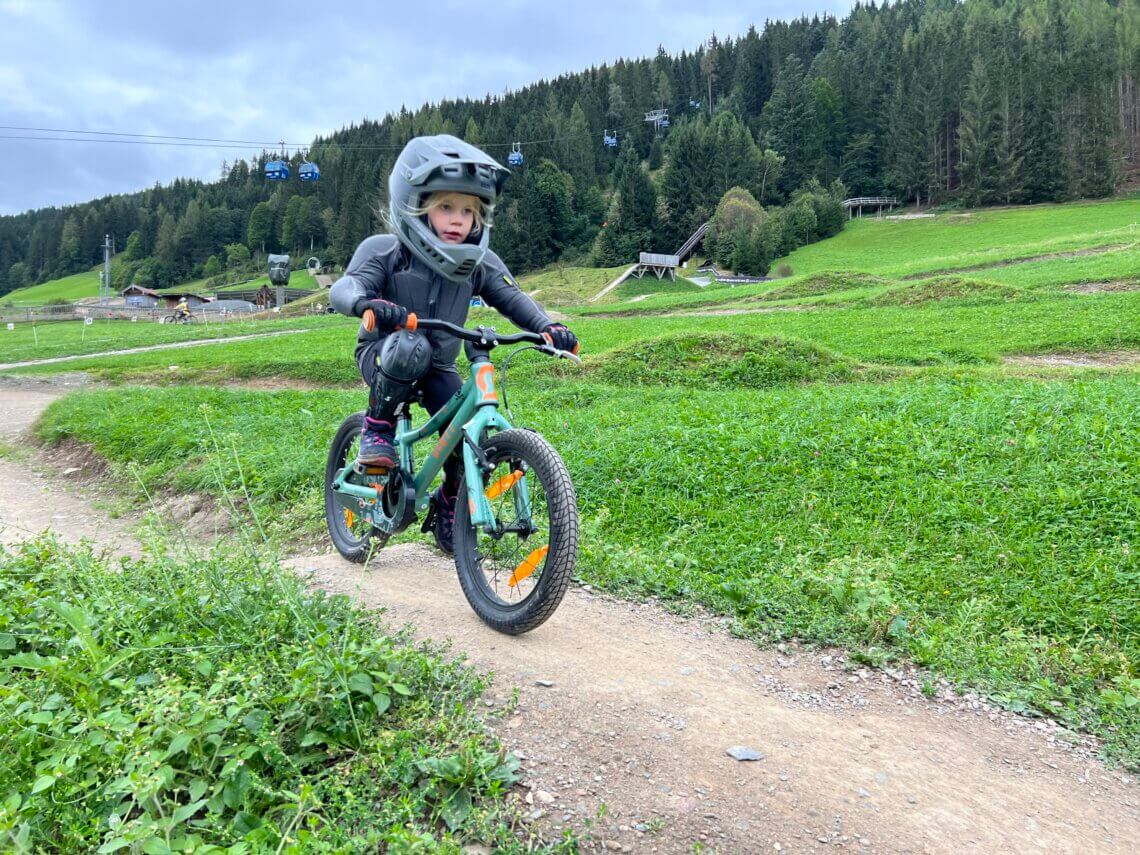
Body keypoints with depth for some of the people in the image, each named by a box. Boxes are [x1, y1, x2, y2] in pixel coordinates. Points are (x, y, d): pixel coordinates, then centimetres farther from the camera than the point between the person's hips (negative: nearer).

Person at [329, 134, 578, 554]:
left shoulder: (480, 263, -7)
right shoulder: (386, 251, -17)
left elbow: (512, 297, -9)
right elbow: (344, 287, -28)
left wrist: (547, 327, -29)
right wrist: (368, 303, -53)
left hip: (438, 367, 4)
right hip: (385, 356, -4)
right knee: (409, 348, -40)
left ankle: (448, 507, 20)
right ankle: (377, 429, -15)